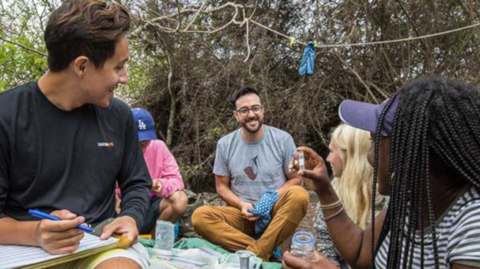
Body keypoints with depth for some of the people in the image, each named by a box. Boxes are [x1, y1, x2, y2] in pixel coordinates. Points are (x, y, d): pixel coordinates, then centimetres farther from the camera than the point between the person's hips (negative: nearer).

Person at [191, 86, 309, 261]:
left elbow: (296, 179, 1)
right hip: (243, 213, 1)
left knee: (299, 195, -33)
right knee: (200, 216, -25)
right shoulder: (225, 144, 1)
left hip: (276, 210, -1)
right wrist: (241, 205, -12)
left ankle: (256, 253, -29)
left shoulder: (283, 139, -3)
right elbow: (222, 186, 7)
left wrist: (273, 197, -18)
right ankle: (262, 251, -29)